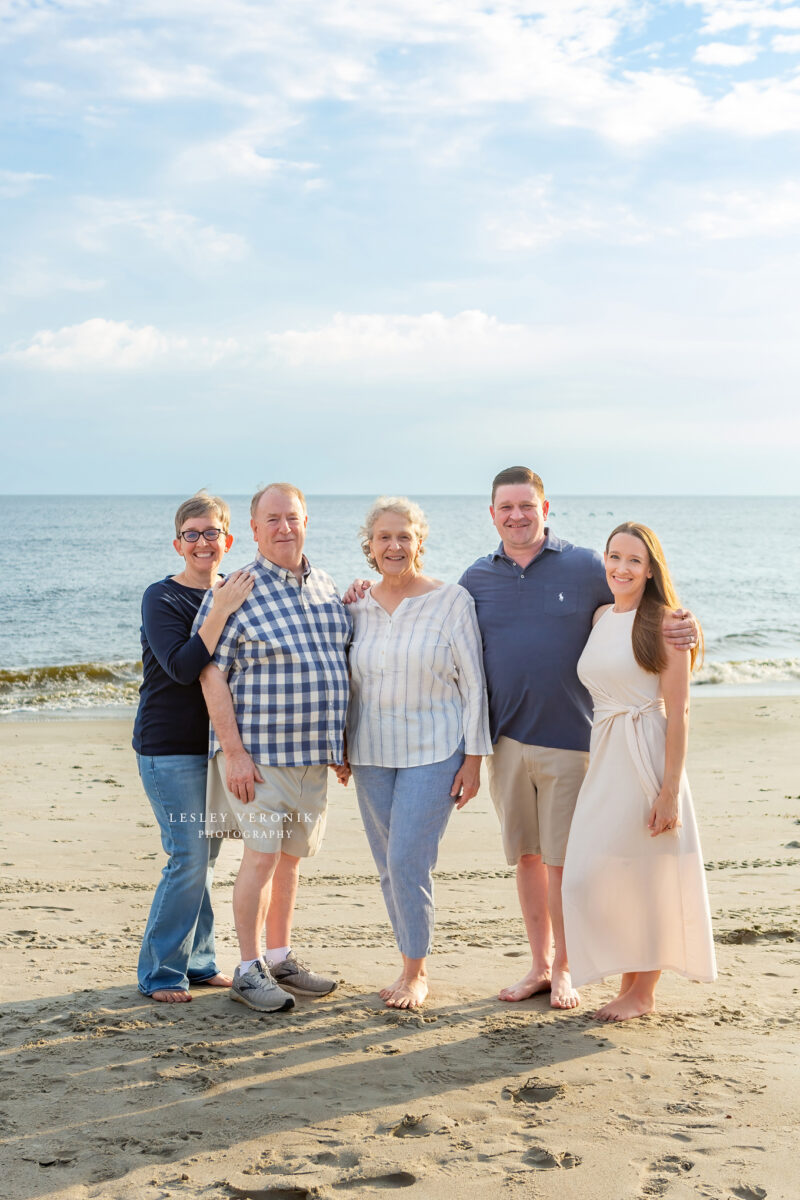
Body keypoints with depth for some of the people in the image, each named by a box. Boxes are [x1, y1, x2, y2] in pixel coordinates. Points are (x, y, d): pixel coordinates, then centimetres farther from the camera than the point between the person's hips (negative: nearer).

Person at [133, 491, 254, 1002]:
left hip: (216, 743, 6)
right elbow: (182, 667, -22)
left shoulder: (237, 592, 7)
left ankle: (198, 961, 23)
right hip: (170, 747, -6)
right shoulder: (162, 597, -11)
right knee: (188, 859, -8)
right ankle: (160, 973, 4)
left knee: (205, 856, 12)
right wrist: (221, 612, -31)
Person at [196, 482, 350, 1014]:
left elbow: (343, 663, 19)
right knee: (262, 855, -4)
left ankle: (281, 958, 25)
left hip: (314, 751, 6)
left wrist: (341, 741, 14)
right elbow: (212, 675, -11)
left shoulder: (327, 589, 10)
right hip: (259, 751, -6)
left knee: (292, 855, 13)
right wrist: (234, 752, -17)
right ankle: (249, 970, 7)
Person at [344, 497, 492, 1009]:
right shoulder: (358, 607, 7)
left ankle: (415, 973, 6)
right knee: (389, 866, 8)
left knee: (408, 862, -11)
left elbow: (474, 684, -5)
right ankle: (414, 964, 23)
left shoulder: (452, 600, -6)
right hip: (372, 754, 5)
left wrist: (474, 759, -8)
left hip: (433, 753, -5)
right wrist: (339, 748, 13)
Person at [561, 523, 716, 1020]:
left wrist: (670, 791, -16)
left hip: (647, 759, -7)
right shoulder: (599, 619, 11)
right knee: (590, 877, 6)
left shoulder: (664, 624, -8)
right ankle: (630, 982, 21)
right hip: (603, 756, 7)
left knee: (645, 878, 1)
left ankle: (644, 992, 16)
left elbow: (678, 715, -12)